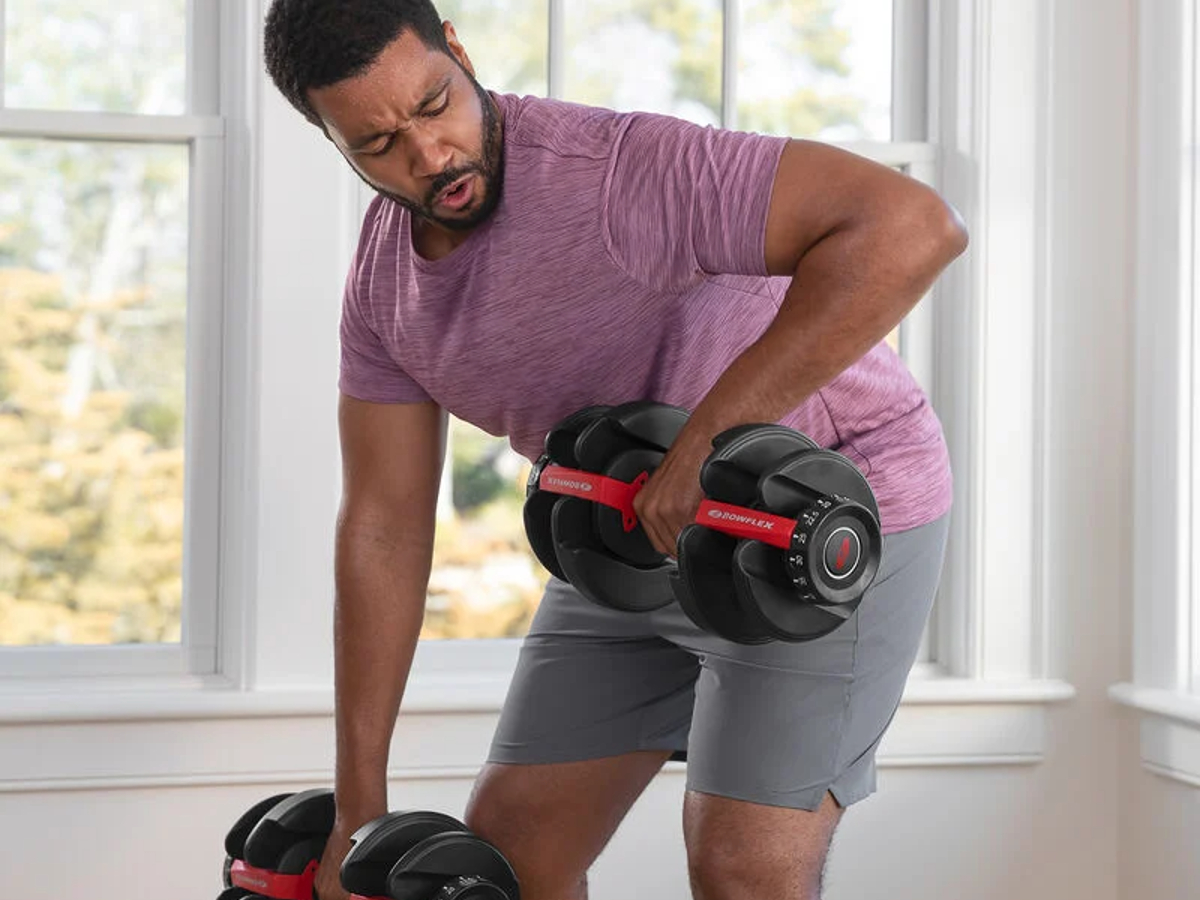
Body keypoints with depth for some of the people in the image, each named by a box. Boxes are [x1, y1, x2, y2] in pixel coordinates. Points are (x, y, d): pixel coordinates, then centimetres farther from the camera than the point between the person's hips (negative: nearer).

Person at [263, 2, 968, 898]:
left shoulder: (619, 170, -31)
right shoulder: (383, 282, -5)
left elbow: (913, 225, -40)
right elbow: (384, 524, -1)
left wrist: (709, 439, -42)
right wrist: (359, 803, -1)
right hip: (641, 532, 7)